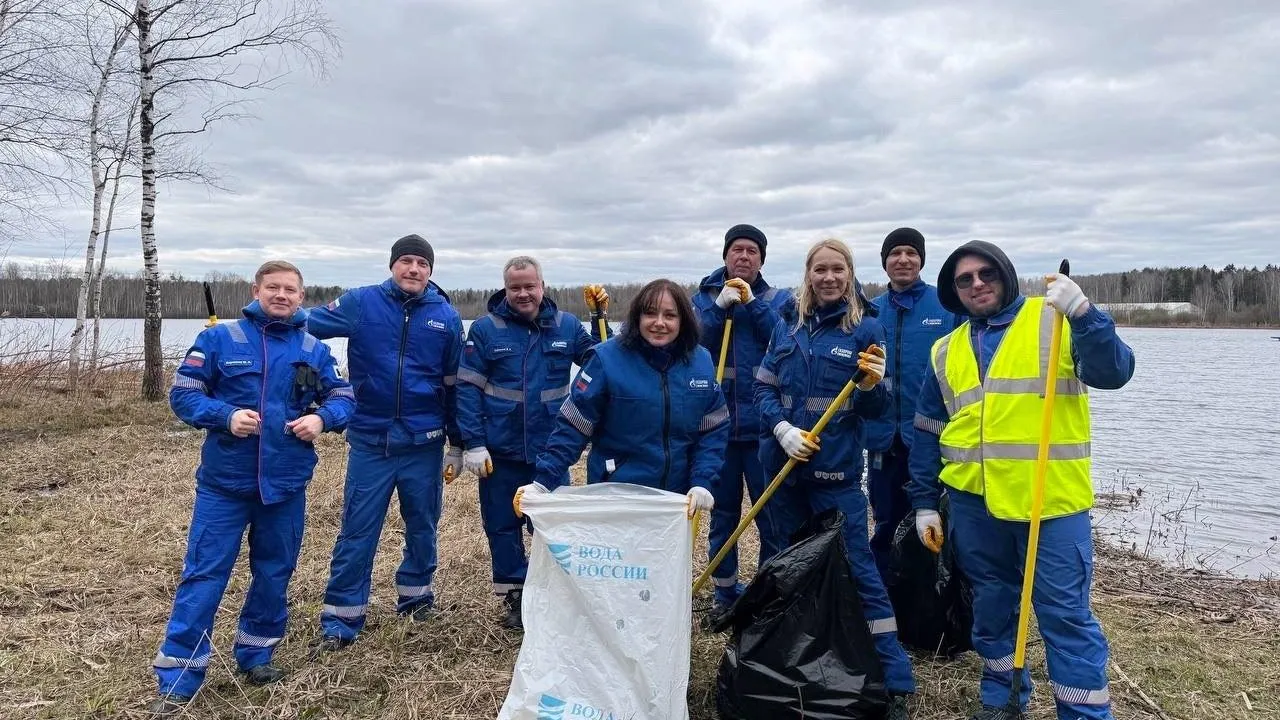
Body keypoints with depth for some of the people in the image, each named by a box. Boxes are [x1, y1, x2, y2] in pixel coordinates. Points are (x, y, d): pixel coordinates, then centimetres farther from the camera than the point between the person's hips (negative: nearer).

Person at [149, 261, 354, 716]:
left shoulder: (314, 349, 4)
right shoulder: (219, 339, -4)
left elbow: (343, 396, 8)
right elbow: (183, 393, -3)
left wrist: (322, 418, -14)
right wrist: (225, 415, -20)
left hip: (286, 485, 3)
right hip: (224, 483, -3)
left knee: (274, 575, 15)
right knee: (203, 576, -1)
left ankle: (256, 657, 34)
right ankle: (177, 680, 10)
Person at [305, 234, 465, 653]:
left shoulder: (446, 317, 2)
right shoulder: (362, 303, -2)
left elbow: (455, 385, 6)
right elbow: (309, 325, -6)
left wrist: (457, 445, 9)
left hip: (425, 444, 2)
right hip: (370, 441, -1)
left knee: (423, 526, 15)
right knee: (356, 533, 2)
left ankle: (416, 595, 37)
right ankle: (340, 622, 14)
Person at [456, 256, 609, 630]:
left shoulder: (566, 326, 0)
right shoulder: (486, 329, -7)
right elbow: (467, 388, -8)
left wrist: (601, 318, -2)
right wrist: (473, 444, -13)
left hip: (550, 450, 1)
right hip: (500, 452, -1)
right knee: (502, 526, 10)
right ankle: (515, 598, 27)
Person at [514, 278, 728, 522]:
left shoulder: (701, 362, -3)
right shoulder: (607, 359, -14)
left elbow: (714, 429, 2)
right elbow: (571, 427, -12)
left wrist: (702, 483, -9)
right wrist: (543, 481, -18)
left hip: (676, 498, 4)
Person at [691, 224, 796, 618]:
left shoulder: (780, 299, 6)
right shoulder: (706, 297, 8)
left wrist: (753, 303, -13)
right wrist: (720, 306, -15)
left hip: (764, 424, -1)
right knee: (723, 513, 11)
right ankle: (725, 594, 24)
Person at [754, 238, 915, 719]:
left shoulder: (866, 329, -3)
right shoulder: (788, 327, 8)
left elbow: (875, 410, -4)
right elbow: (763, 387, 6)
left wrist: (872, 384, -25)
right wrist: (783, 430, -11)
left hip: (835, 468, -4)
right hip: (783, 464, 4)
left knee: (858, 569, -4)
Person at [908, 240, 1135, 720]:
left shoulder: (1057, 320, 0)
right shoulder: (947, 351, 11)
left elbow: (1113, 372, -14)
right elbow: (927, 433, 13)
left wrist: (1083, 314, -29)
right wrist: (925, 502, 11)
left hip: (1052, 499, -4)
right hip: (973, 502, 4)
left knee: (1065, 614, 1)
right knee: (991, 608, 16)